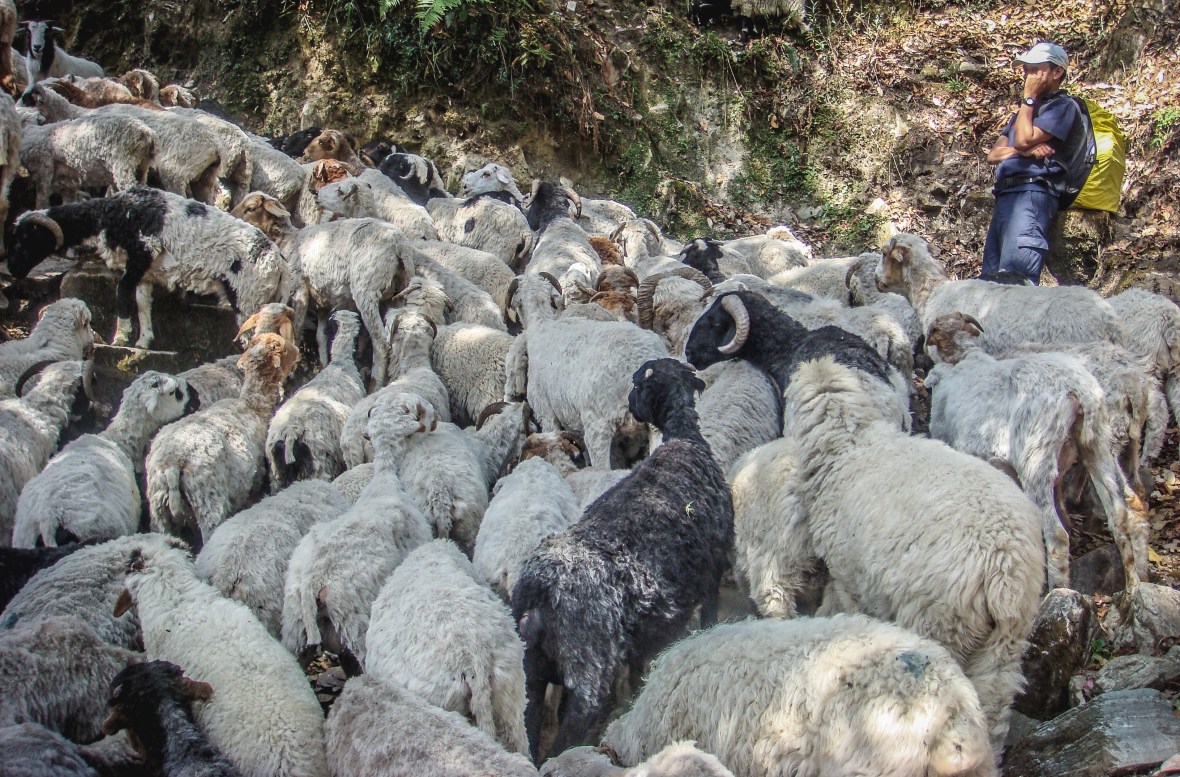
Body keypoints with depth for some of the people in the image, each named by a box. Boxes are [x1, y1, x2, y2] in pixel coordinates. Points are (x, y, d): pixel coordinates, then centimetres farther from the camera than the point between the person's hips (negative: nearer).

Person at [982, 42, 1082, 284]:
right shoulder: (1028, 110, 30)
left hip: (1031, 193, -9)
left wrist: (1029, 98, 1)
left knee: (1015, 276, -23)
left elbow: (1023, 139, -11)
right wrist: (1026, 151, -2)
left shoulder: (1063, 106, 3)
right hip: (1006, 196, 9)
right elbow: (993, 155, 18)